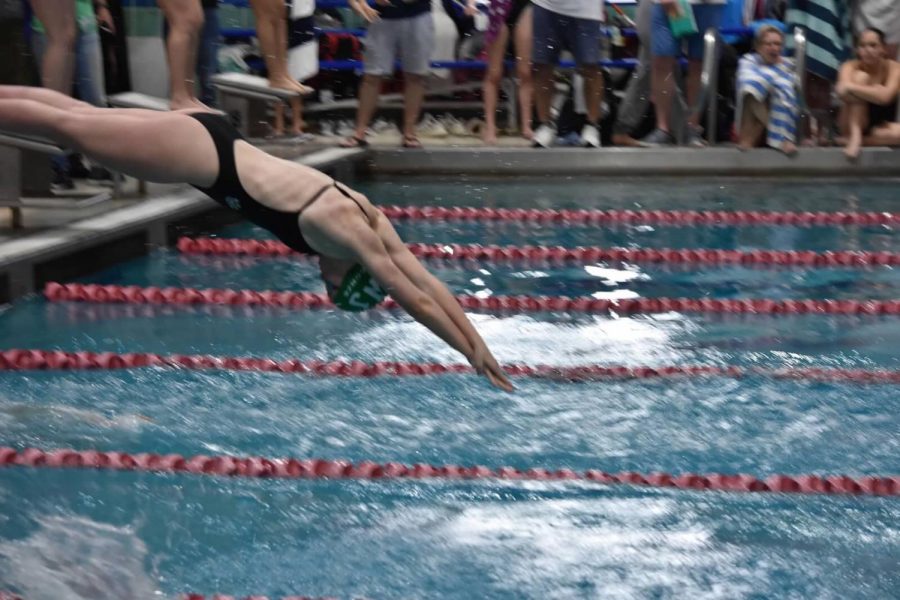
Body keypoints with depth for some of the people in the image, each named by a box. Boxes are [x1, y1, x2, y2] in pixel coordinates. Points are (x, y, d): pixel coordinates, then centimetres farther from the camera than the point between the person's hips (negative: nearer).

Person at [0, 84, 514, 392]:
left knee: (80, 117, 15)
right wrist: (474, 353, -14)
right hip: (203, 155, -7)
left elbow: (429, 285, 6)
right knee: (70, 126, 1)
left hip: (212, 144, 7)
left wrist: (480, 343, 4)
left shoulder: (371, 222, 0)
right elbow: (416, 301, -19)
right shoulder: (349, 233, -20)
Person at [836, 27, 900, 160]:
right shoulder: (850, 67, -9)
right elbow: (843, 92, -29)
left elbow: (884, 97, -29)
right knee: (861, 77, -23)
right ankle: (855, 136, -30)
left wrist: (850, 87, -33)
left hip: (881, 127, 1)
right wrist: (874, 90, -33)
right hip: (853, 127, -1)